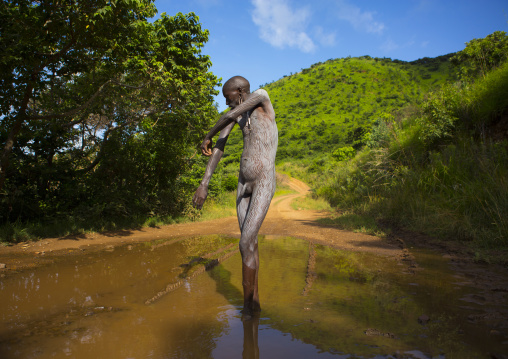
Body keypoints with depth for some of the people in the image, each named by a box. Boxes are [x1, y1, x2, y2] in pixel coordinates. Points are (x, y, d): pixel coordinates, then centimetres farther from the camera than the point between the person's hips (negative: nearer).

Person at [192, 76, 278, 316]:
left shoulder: (262, 98, -5)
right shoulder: (237, 114, 13)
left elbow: (228, 117, -18)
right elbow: (219, 148, 6)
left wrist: (207, 138, 0)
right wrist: (204, 184, 0)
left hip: (264, 182, -7)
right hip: (244, 182, 7)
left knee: (246, 244, -12)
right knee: (250, 242, 8)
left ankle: (247, 304, 4)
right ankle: (254, 301, 20)